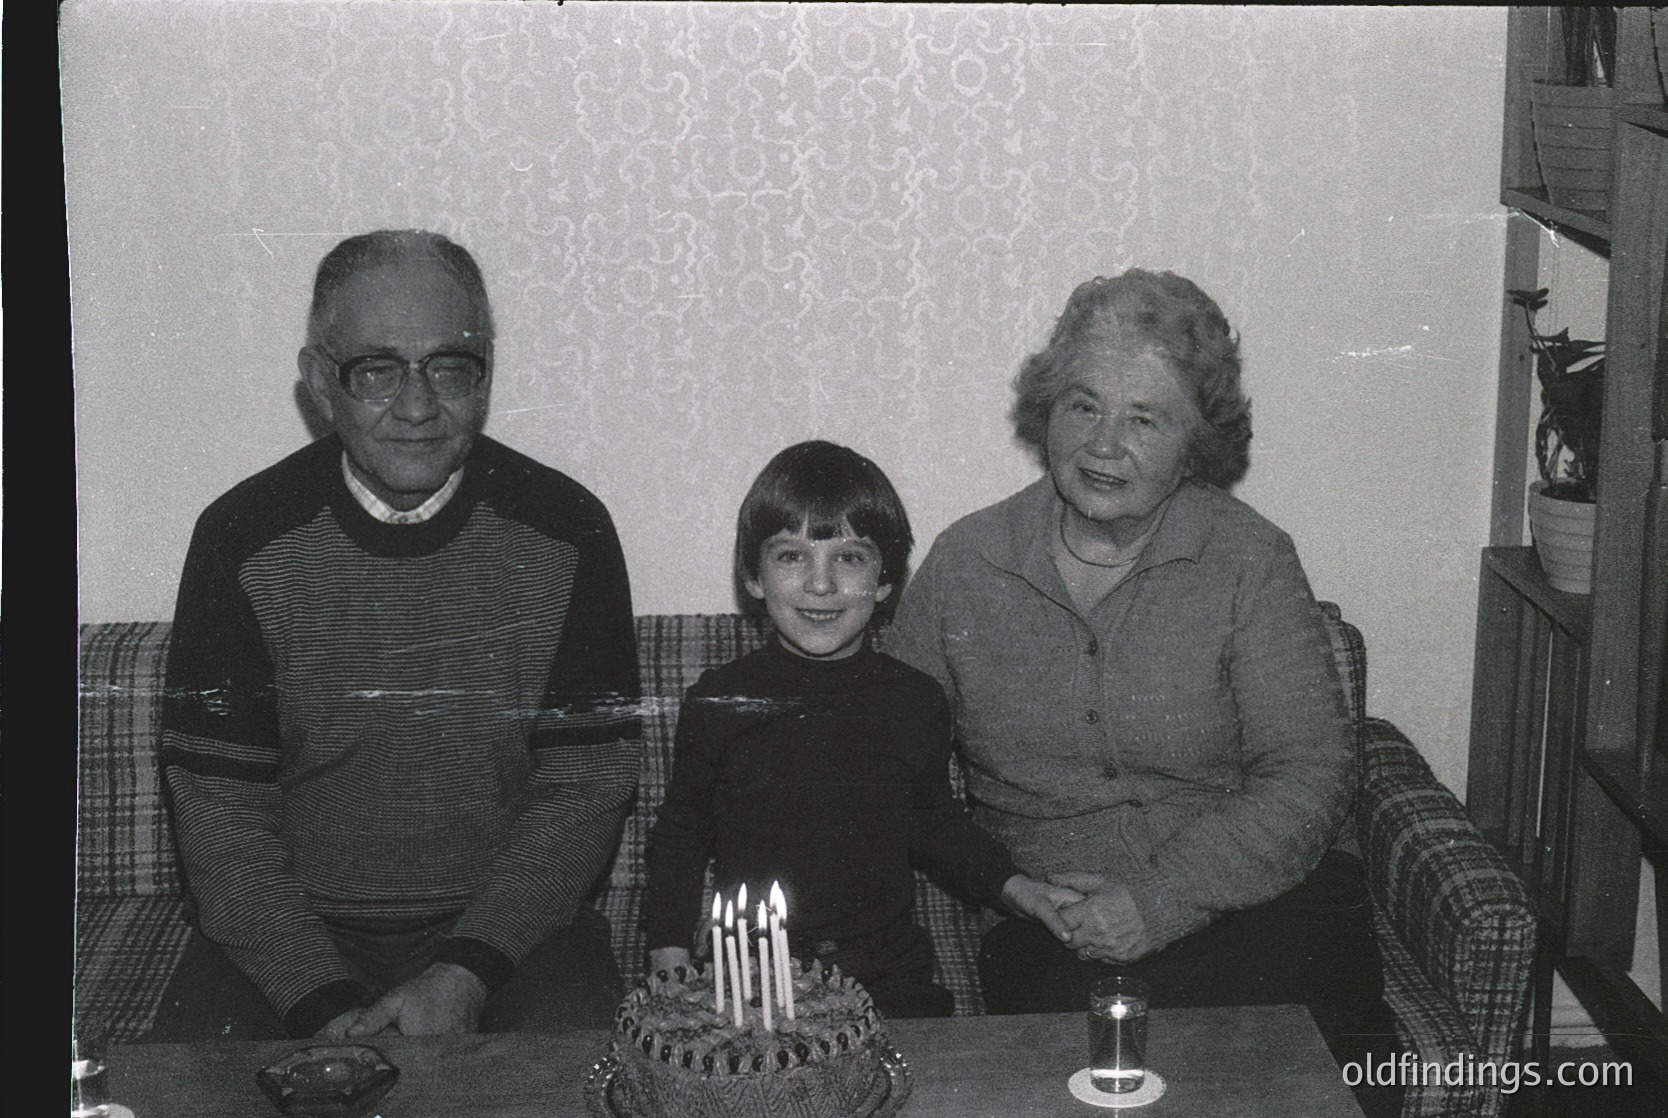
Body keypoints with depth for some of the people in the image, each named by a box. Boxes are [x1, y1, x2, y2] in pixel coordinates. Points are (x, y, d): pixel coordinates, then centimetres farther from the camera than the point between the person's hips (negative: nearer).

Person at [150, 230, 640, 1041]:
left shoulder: (566, 533, -3)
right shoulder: (242, 540, -4)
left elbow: (585, 788, -3)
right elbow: (217, 806, -4)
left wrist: (463, 975, -15)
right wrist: (322, 1003, -16)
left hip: (507, 923, 0)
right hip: (287, 930, 1)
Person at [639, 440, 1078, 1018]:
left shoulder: (916, 703, 2)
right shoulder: (720, 701, -2)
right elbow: (681, 834, 9)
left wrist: (1017, 887, 7)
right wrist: (669, 962, 2)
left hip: (887, 979, 1)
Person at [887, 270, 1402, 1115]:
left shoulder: (1250, 562, 2)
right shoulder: (963, 564, 7)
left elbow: (1309, 775, -4)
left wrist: (1164, 900, -15)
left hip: (1243, 897, 0)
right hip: (1048, 928, 0)